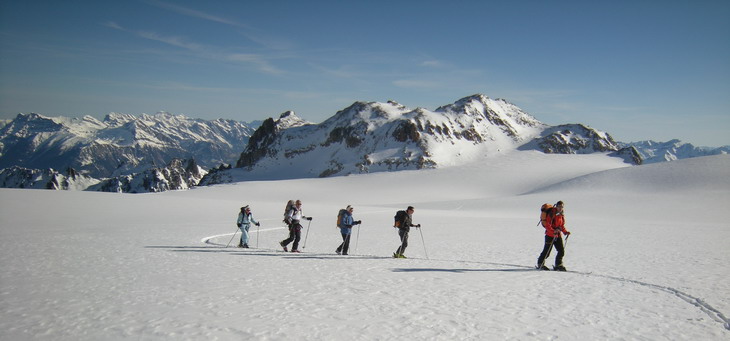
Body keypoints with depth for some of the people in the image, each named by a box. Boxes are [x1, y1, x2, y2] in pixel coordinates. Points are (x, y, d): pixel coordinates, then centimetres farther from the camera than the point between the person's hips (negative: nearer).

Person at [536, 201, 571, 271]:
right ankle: (540, 264, 16)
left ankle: (558, 265, 17)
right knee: (547, 251, -2)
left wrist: (566, 232, 6)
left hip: (558, 235, 7)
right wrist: (553, 231, -32)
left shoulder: (562, 215, 10)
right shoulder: (552, 213, -14)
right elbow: (547, 225, -20)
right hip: (550, 235, -7)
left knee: (561, 251, 3)